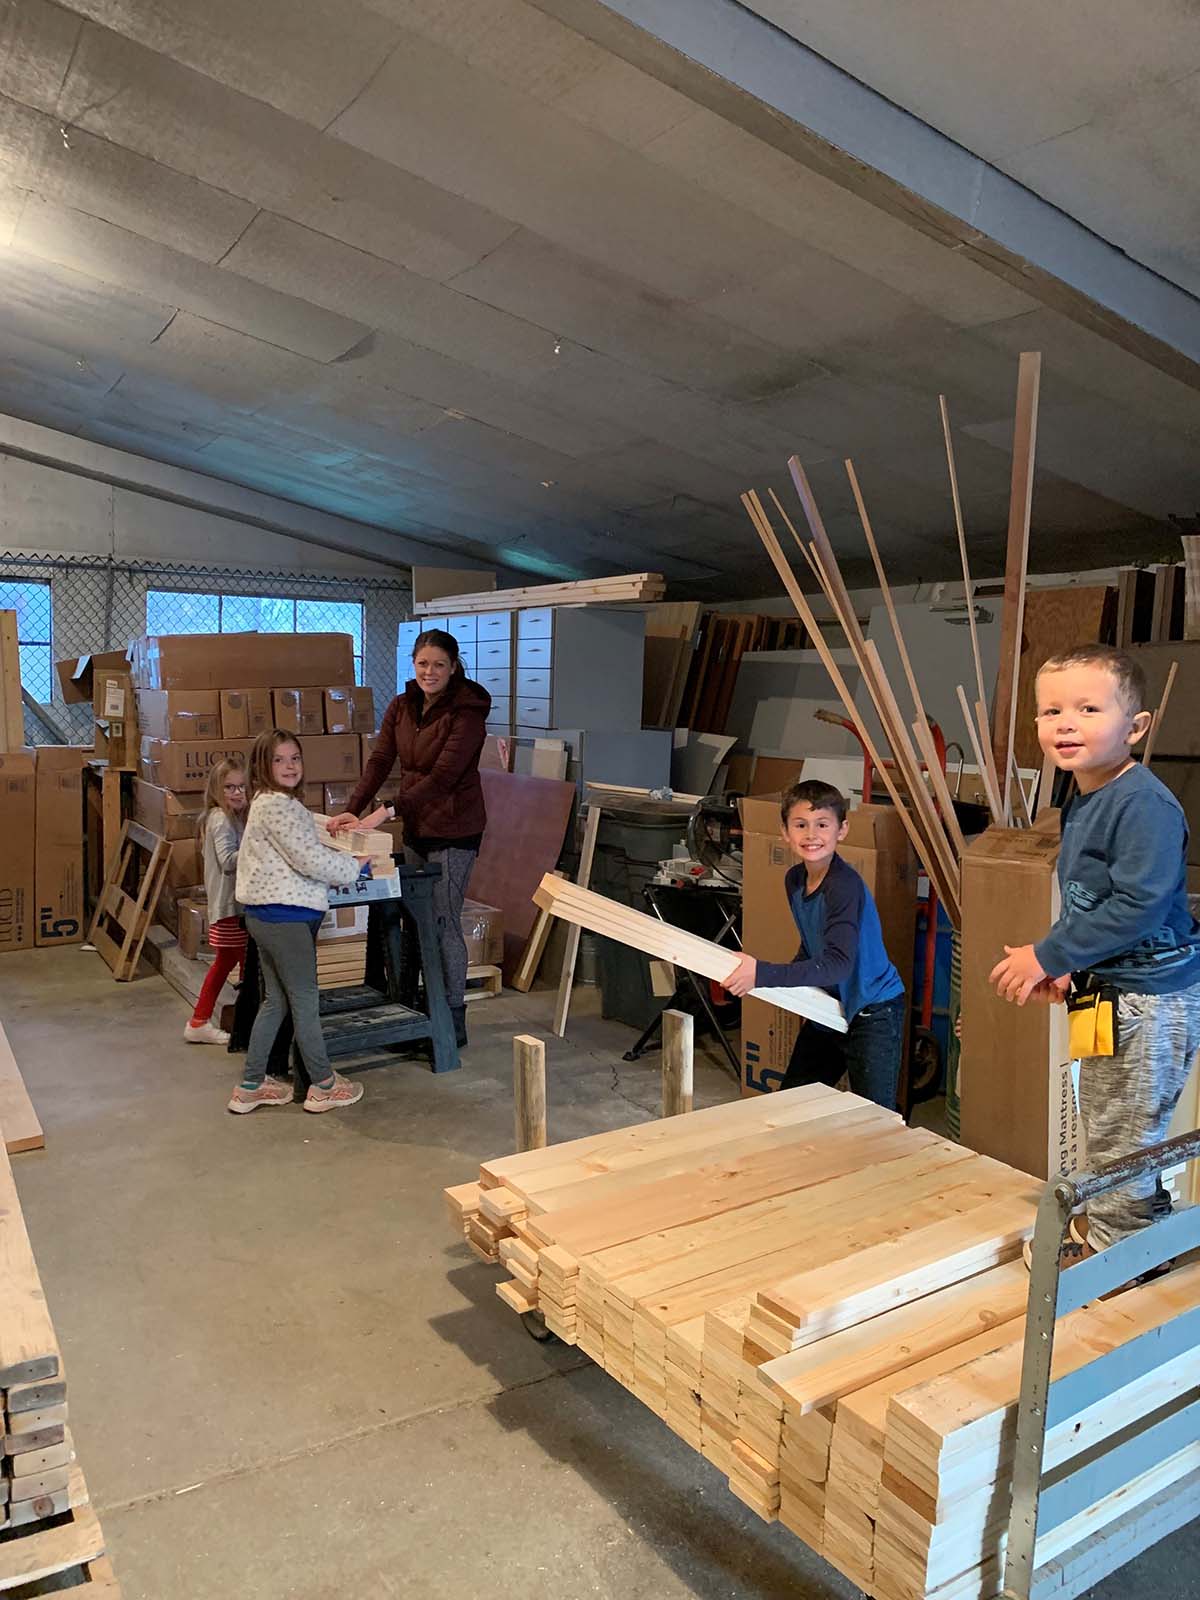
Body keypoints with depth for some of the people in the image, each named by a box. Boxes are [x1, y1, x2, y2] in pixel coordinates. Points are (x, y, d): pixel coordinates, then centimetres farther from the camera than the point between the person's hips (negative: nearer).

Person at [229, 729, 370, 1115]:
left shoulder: (269, 802, 15)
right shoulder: (279, 805, -17)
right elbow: (311, 861, -20)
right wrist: (354, 866, -8)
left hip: (264, 914, 10)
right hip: (285, 914, -10)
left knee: (275, 1001, 17)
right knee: (305, 1000, 2)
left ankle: (251, 1085, 23)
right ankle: (324, 1086, 15)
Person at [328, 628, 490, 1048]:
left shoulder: (466, 711, -17)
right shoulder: (402, 707, 5)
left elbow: (443, 776, -25)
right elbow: (380, 762, -1)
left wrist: (385, 812, -32)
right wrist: (352, 810, -16)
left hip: (454, 830, -7)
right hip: (416, 828, 7)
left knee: (444, 922, -3)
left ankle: (454, 1023, 9)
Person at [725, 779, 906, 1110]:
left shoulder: (845, 886, -27)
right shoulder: (794, 879, -1)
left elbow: (838, 964, -35)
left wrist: (763, 974, -39)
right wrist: (792, 980, -1)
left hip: (873, 1011, -8)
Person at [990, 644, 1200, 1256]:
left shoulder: (1144, 804, -23)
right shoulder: (1082, 803, 8)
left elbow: (1139, 905, -29)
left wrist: (1049, 956, -22)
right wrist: (1065, 968, 3)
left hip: (1151, 1000, -10)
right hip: (1108, 991, 10)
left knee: (1119, 1141, 5)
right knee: (1102, 1130, 24)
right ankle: (1102, 1227, 43)